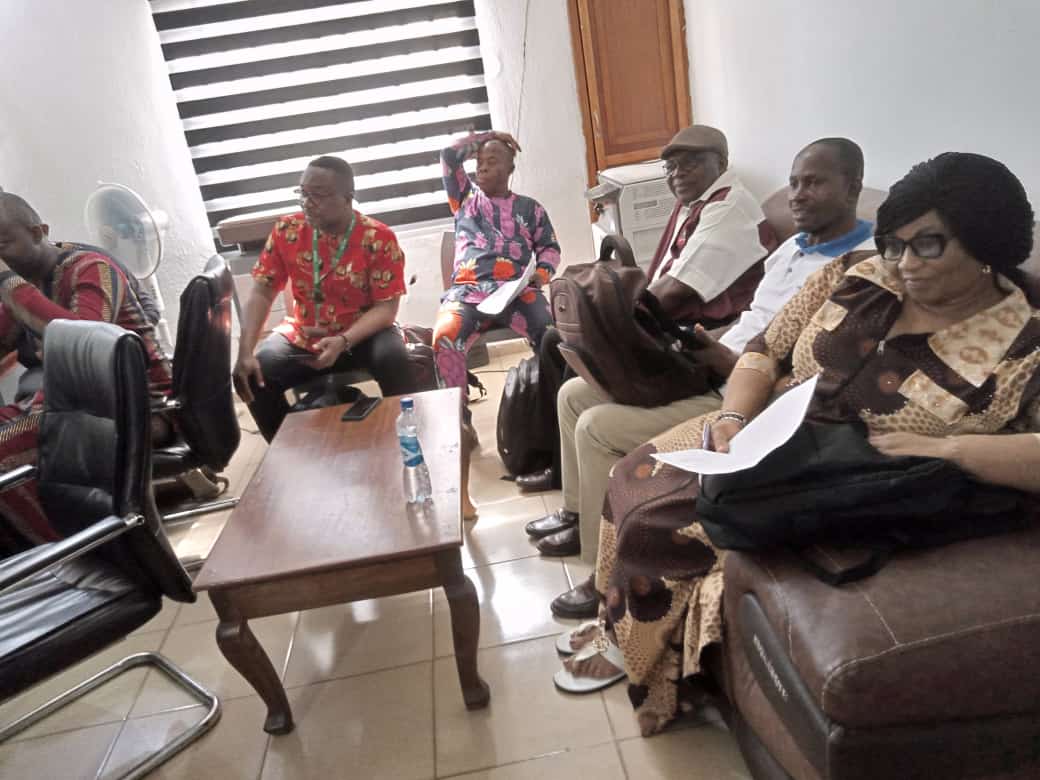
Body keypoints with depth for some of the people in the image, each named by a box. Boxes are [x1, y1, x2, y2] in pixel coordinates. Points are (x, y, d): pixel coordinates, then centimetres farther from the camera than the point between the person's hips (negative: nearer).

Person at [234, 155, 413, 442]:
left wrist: (343, 342, -32)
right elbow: (261, 292, -6)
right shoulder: (286, 231, -7)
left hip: (363, 333, -3)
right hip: (302, 335, 3)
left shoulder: (379, 238, -16)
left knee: (393, 359, -34)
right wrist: (245, 351, -19)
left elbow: (386, 307, -16)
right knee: (251, 375, -19)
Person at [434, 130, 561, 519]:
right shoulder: (465, 196, 30)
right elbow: (449, 154, 20)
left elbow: (550, 247, 19)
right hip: (467, 290, 1)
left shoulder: (529, 207, 26)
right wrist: (485, 137, 31)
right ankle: (460, 423, -27)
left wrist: (541, 274, -2)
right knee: (444, 341, -34)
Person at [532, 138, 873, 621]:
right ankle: (578, 510, 24)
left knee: (597, 427, -20)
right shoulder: (793, 246, 16)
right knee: (575, 394, 7)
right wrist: (700, 350, 3)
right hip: (709, 375, 10)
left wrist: (722, 361, -25)